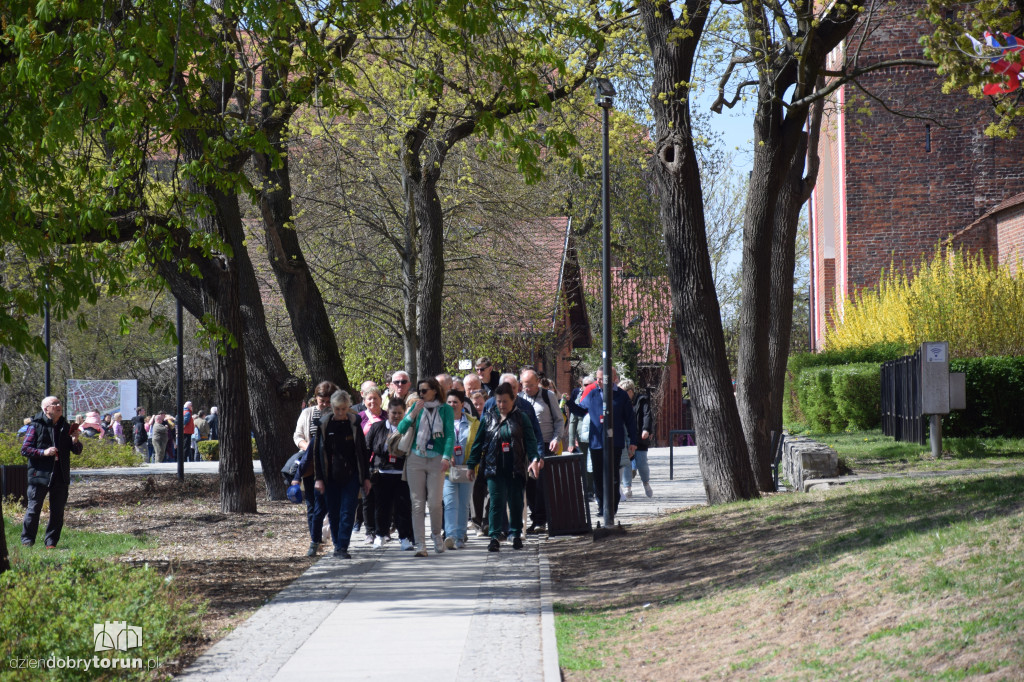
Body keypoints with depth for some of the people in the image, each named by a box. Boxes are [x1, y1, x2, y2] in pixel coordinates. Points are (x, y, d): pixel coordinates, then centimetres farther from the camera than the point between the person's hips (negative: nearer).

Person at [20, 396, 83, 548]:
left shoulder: (65, 427, 12)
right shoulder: (36, 426, -3)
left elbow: (77, 451, 16)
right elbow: (25, 449, -5)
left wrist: (75, 441, -5)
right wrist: (44, 452, -18)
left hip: (60, 477, 5)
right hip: (40, 474, -5)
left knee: (58, 511, 6)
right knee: (34, 508, -3)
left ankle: (51, 541, 15)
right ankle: (27, 540, 8)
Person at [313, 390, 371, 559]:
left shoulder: (354, 423, 2)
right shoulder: (324, 424, 1)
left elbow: (362, 451, 7)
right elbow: (318, 452, 2)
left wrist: (366, 477, 5)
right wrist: (319, 478, -4)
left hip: (351, 476, -1)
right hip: (330, 477, 1)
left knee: (347, 512, -7)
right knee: (333, 513, 6)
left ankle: (342, 547, -8)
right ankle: (338, 545, 19)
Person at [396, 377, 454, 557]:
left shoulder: (445, 409, 3)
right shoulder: (417, 407, 9)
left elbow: (450, 434, -3)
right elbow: (401, 429, 2)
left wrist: (446, 457, -16)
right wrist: (414, 413, -11)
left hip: (436, 460, -2)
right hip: (416, 459, 2)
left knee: (435, 501, -9)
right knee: (417, 503, -2)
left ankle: (436, 534, 18)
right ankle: (420, 544, 1)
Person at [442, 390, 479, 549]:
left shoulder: (473, 423, 8)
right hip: (447, 469, -2)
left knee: (463, 504, 6)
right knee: (450, 503, -14)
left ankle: (460, 537, 14)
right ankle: (450, 536, -23)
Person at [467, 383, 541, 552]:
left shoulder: (521, 417, 3)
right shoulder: (489, 417, 6)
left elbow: (530, 440, 1)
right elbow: (478, 442, 9)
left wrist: (534, 459, -13)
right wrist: (472, 465, 7)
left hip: (516, 468, 0)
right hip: (494, 468, 0)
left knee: (516, 502, 7)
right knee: (496, 502, -8)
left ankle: (516, 534, 22)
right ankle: (495, 537, -7)